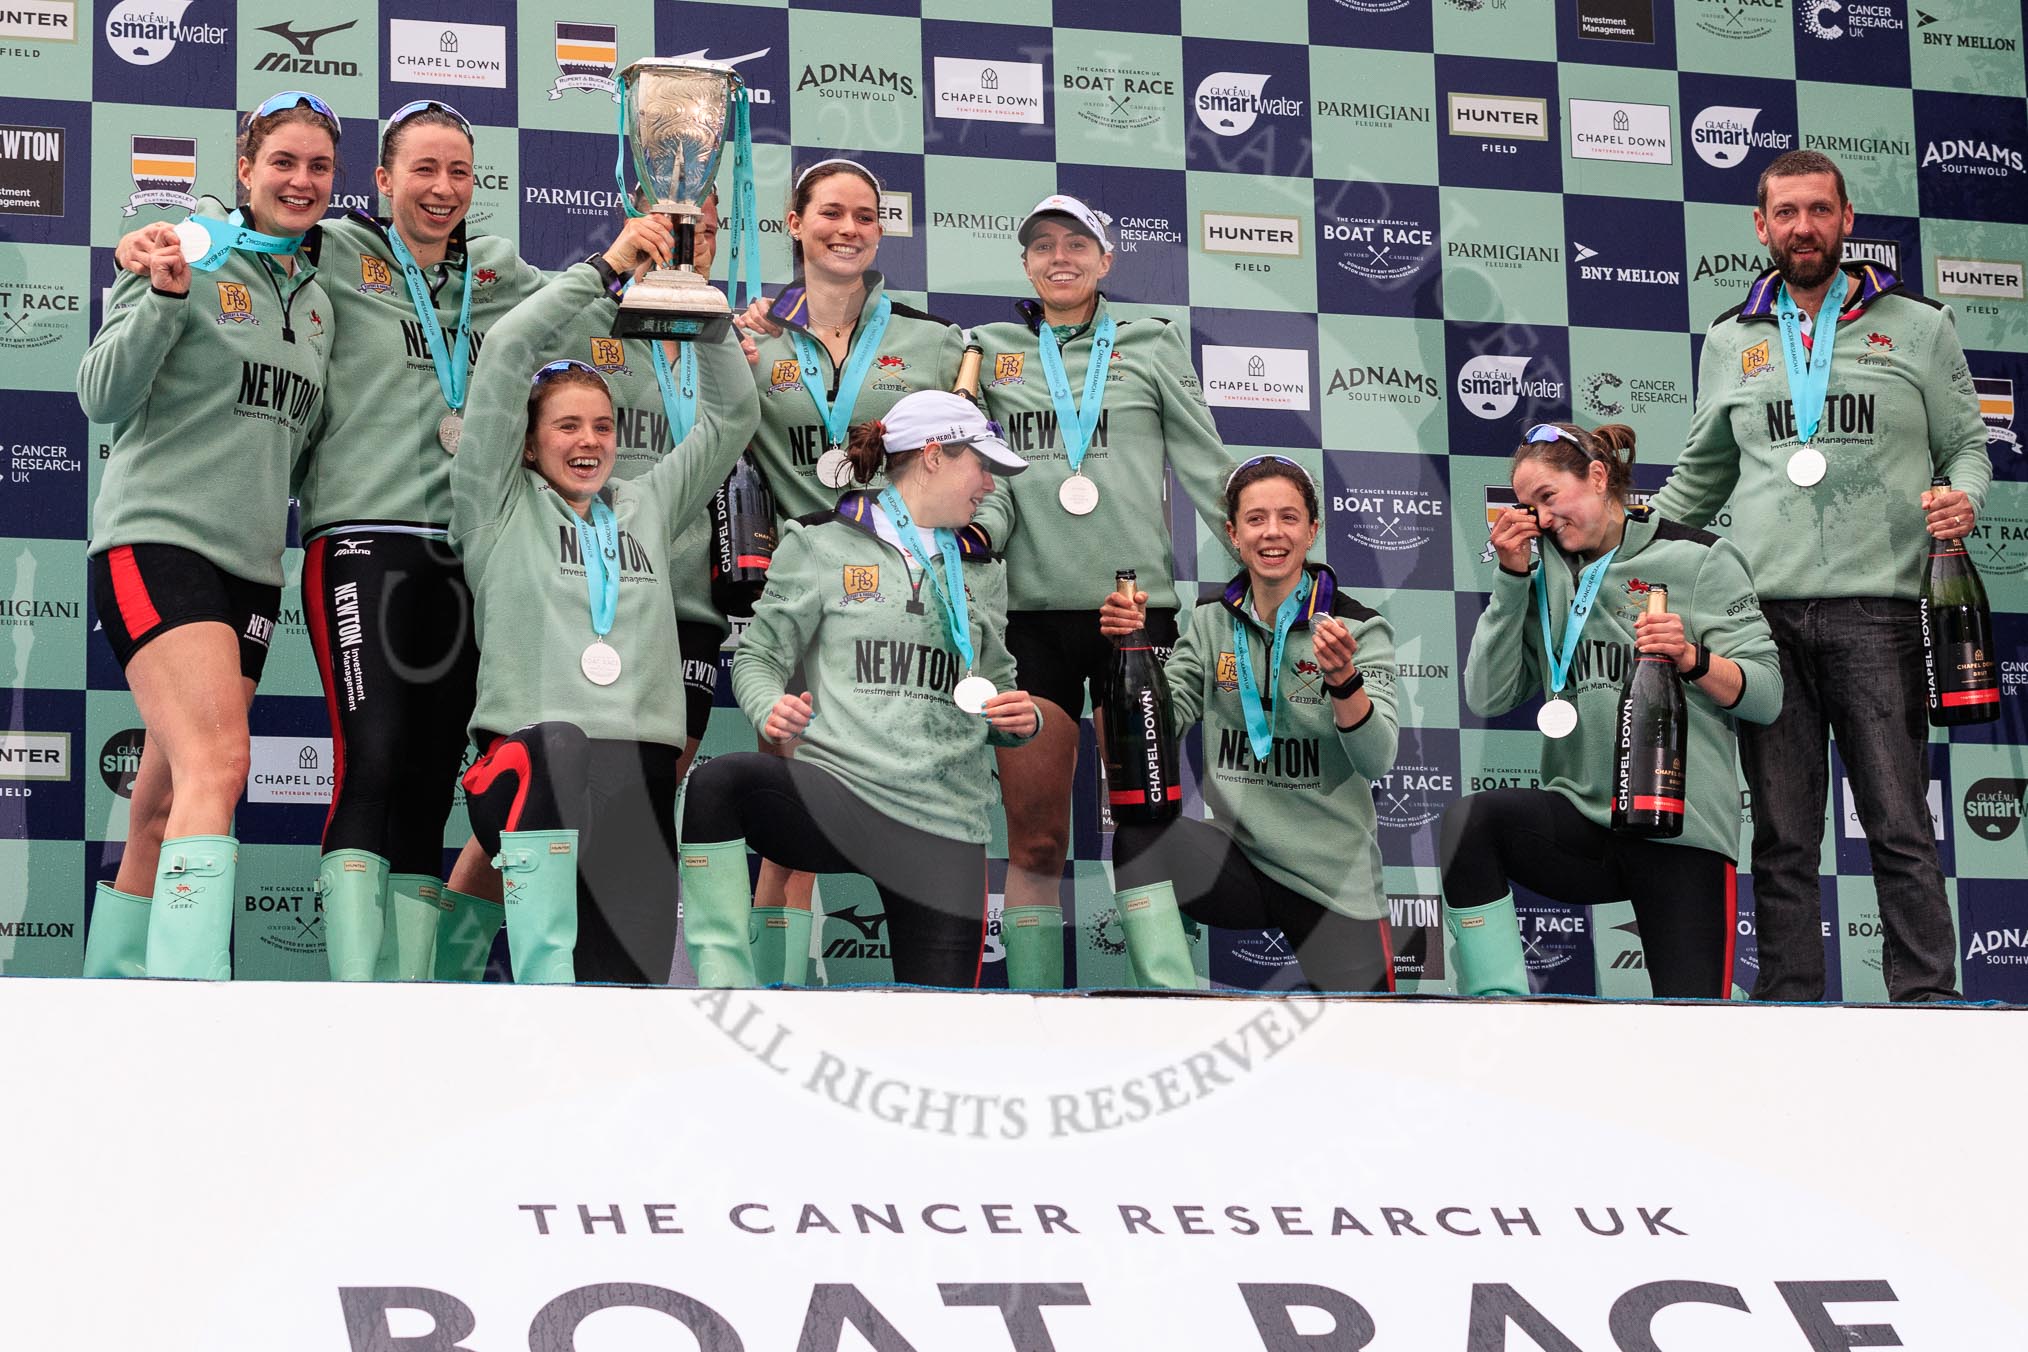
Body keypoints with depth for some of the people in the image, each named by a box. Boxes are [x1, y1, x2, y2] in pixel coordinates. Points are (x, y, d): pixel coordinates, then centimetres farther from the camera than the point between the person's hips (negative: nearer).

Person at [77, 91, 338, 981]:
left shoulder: (317, 299, 17)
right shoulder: (192, 256, -3)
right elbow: (101, 398, -9)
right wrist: (163, 297, -22)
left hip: (251, 564, 7)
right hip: (158, 537, -7)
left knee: (165, 809, 6)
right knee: (217, 764, -24)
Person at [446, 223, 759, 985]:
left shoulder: (646, 508, 23)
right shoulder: (502, 507, 10)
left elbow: (734, 416, 23)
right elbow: (507, 351, 0)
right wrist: (607, 269, 1)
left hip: (640, 769, 5)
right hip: (534, 756, -5)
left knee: (642, 967, -3)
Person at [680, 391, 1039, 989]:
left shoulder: (974, 571, 21)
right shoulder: (824, 546, 7)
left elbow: (998, 689, 27)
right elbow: (759, 656, 7)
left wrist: (1020, 719, 4)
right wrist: (770, 709, -15)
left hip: (944, 823, 4)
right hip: (836, 790, -4)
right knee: (717, 785, -37)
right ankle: (724, 980, -27)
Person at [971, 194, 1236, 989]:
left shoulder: (1153, 347, 10)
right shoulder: (991, 351, 13)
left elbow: (1207, 468, 8)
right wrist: (979, 528, -12)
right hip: (1031, 608, 1)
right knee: (1034, 840, 0)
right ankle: (1034, 995, 5)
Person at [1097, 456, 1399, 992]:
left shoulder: (1358, 628, -7)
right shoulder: (1212, 623, 5)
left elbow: (1377, 761, -17)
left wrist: (1343, 680, -35)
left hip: (1334, 878, -2)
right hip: (1236, 860, 2)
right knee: (1138, 835, -27)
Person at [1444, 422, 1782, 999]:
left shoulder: (1698, 559, 2)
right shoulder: (1544, 577, 15)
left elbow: (1765, 695, -2)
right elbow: (1488, 698, 6)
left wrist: (1692, 658, -20)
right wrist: (1511, 578, 2)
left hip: (1682, 827, -3)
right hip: (1579, 817, 3)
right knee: (1468, 818, -30)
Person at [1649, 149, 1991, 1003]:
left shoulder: (1916, 327, 10)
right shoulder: (1731, 342, 17)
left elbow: (1967, 445, 11)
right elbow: (1700, 479, 24)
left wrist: (1963, 499, -10)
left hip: (1876, 609, -2)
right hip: (1766, 612, 2)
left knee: (1900, 828, -5)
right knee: (1783, 839, 3)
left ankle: (1927, 1004, -3)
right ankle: (1788, 1007, 5)